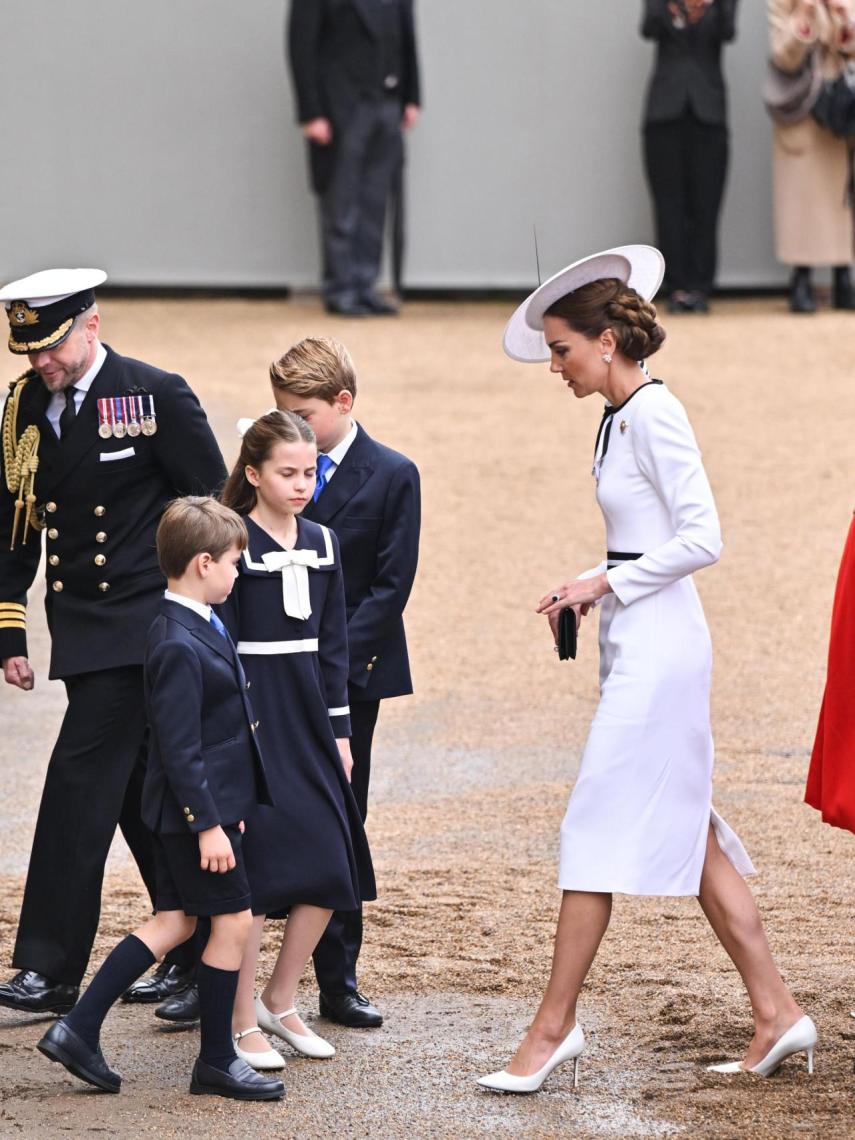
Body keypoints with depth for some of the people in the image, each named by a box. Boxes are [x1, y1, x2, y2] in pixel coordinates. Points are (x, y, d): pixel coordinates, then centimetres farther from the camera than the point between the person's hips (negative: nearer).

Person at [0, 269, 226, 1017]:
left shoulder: (157, 397, -9)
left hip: (145, 623, -6)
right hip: (82, 632, 6)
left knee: (81, 781, -13)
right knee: (141, 796, 12)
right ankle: (198, 947, 25)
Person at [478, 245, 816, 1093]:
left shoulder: (652, 415, -14)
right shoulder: (620, 418, 14)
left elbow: (702, 539, -19)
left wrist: (608, 582, -13)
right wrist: (587, 591, 9)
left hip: (657, 646, -10)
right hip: (638, 644, 10)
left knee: (597, 829, -7)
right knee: (687, 833, 10)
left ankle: (553, 1029, -3)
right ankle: (776, 1014, 14)